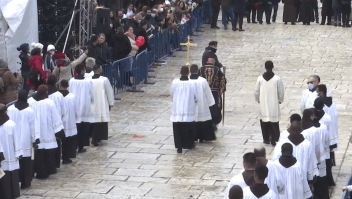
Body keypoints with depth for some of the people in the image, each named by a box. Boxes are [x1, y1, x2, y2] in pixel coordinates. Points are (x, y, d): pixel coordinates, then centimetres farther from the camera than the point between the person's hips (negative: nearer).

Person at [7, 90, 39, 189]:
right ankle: (25, 182, 10)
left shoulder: (10, 109, -5)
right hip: (26, 141, -2)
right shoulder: (30, 111, -11)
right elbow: (33, 126, -7)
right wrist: (35, 140, 1)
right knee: (26, 162, 6)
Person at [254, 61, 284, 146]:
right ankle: (274, 140, 4)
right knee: (274, 122, 4)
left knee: (264, 122, 13)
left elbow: (256, 92, 1)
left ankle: (266, 139, 20)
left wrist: (258, 100, 20)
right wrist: (280, 100, 14)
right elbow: (281, 92, -5)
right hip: (274, 104, -2)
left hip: (263, 105, 2)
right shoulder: (277, 79, -11)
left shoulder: (260, 79, -6)